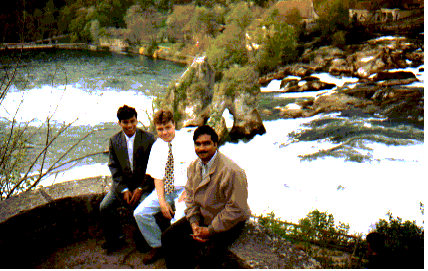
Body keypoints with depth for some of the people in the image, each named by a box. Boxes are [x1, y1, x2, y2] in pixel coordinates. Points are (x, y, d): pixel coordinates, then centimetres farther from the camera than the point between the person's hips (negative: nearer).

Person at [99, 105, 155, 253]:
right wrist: (124, 190, -9)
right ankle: (116, 238, 13)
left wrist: (140, 189, -13)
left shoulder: (148, 138, -6)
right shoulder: (114, 141, 4)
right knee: (104, 207, -11)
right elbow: (114, 167, 3)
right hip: (122, 184, 4)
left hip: (144, 184, -3)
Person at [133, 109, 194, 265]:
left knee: (178, 220, -28)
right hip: (164, 190, 5)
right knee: (140, 213, -11)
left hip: (183, 189, -5)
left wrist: (184, 197, -18)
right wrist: (162, 201, -11)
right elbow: (158, 176, 2)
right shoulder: (157, 146, 6)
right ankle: (156, 246, 12)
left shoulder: (186, 143, -7)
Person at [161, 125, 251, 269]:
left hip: (229, 223, -7)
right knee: (168, 237, 0)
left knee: (206, 255, -28)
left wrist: (210, 230, -19)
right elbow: (190, 196, 10)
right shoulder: (193, 166, 0)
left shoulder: (231, 171, -26)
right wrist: (194, 223, -6)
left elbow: (236, 210, -23)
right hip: (201, 217, 7)